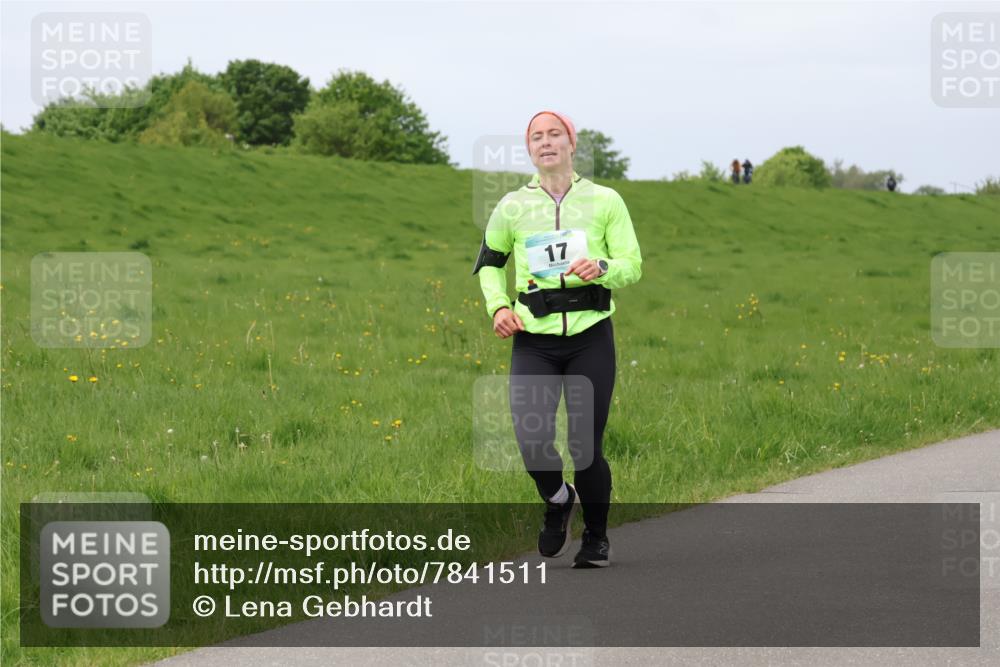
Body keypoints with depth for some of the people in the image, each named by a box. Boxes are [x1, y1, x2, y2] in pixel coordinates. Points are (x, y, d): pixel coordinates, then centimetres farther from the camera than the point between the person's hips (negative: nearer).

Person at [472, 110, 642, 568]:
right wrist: (498, 306, 3)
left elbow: (632, 265, 2)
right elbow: (489, 261, 21)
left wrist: (601, 267, -20)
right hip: (533, 341, 1)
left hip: (590, 336, -1)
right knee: (531, 441, -14)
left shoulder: (605, 201, 3)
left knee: (585, 445, -2)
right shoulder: (512, 207, 6)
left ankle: (596, 538, 22)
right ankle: (557, 500, 20)